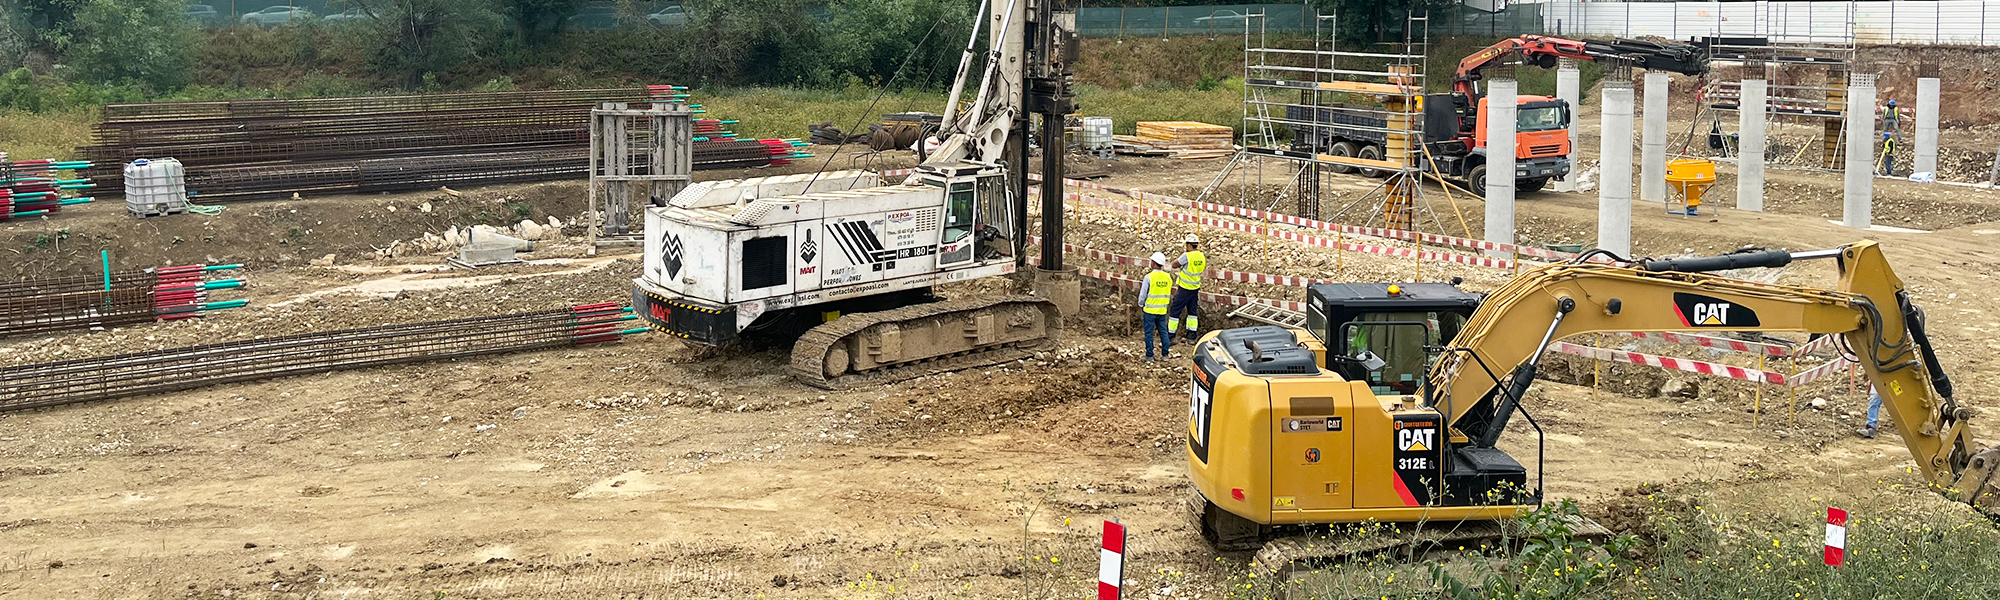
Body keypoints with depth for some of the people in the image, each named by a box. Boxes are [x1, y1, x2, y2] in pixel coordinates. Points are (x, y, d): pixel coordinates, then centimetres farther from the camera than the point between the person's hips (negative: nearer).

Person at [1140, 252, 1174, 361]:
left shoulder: (1149, 277, -15)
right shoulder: (1168, 277, 0)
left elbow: (1143, 295, -9)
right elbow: (1168, 292, 11)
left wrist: (1141, 305, 9)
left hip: (1150, 310, -5)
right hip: (1162, 310, 5)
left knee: (1149, 333, 4)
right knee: (1163, 331, 12)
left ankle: (1149, 355, 7)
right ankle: (1165, 354, 12)